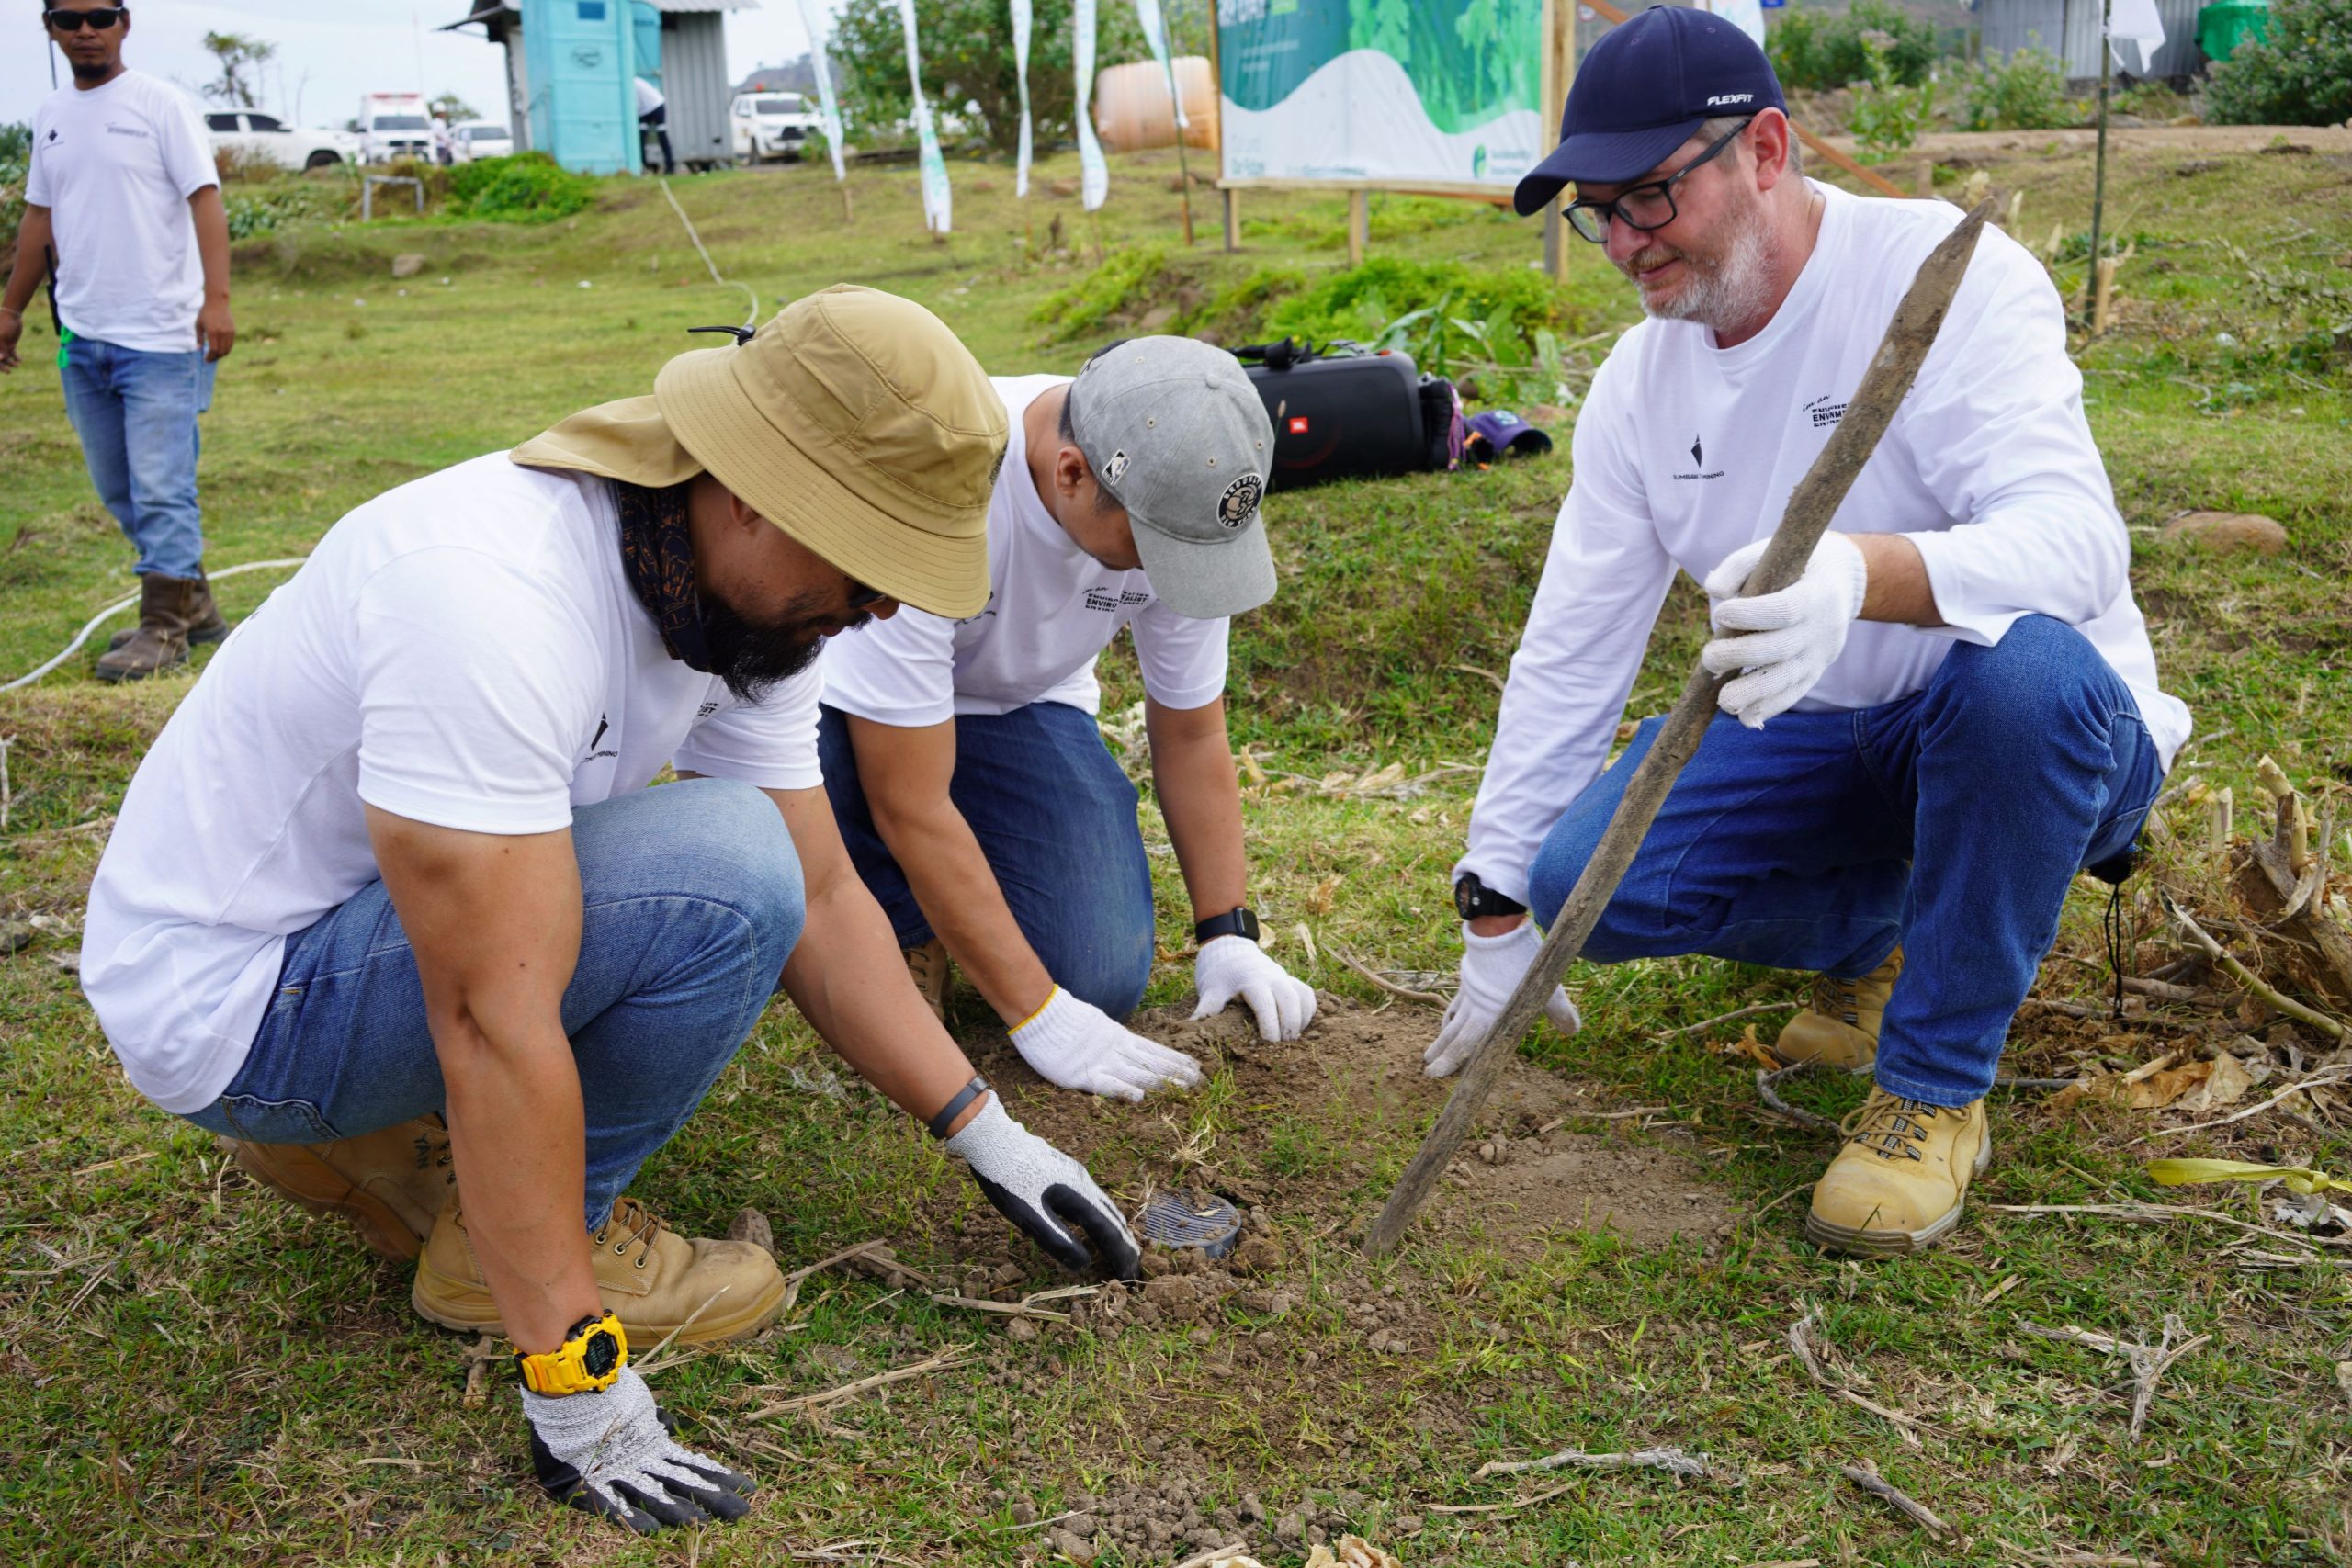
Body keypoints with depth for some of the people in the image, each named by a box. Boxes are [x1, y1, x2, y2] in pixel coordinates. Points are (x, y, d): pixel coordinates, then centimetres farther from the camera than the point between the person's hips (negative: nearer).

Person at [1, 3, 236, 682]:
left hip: (158, 333, -7)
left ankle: (165, 626, 2)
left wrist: (217, 298, -21)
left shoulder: (159, 102, -4)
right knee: (117, 489, 12)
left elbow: (204, 198, -11)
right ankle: (192, 602, 23)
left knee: (159, 486, -7)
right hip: (82, 334, 7)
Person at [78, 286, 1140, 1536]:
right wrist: (574, 1389, -28)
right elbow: (495, 1028, -33)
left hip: (373, 920, 9)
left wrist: (987, 1137, 1)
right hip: (224, 998, -9)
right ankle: (495, 1249, -4)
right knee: (727, 879, -25)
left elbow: (820, 907, 2)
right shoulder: (496, 597, -34)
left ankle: (365, 1134, 10)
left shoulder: (752, 591, -6)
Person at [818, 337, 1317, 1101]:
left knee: (1101, 977, -18)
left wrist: (1227, 934, -11)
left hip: (1021, 701, 3)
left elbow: (1191, 736, -5)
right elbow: (909, 805, -34)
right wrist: (1037, 1014, -31)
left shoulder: (1175, 502, -22)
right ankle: (910, 923, -8)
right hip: (857, 701, -3)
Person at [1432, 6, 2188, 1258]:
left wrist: (1862, 573, -56)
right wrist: (1497, 915, 3)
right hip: (1813, 741, 5)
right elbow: (1569, 650, 2)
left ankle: (1936, 1090, -18)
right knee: (1580, 879, -17)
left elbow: (2075, 535, -33)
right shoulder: (1641, 379, -1)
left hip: (2046, 732, -5)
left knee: (2023, 663, -40)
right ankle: (1874, 935, 14)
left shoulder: (1950, 274, -19)